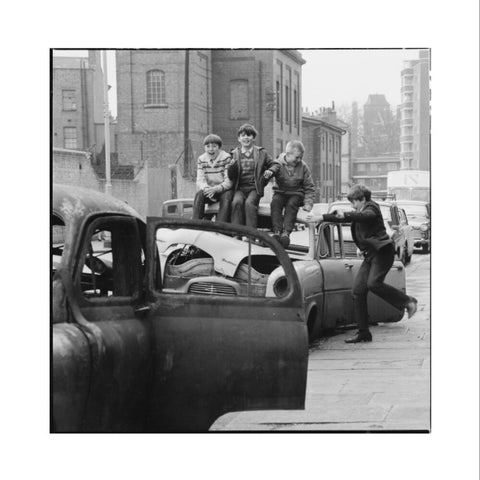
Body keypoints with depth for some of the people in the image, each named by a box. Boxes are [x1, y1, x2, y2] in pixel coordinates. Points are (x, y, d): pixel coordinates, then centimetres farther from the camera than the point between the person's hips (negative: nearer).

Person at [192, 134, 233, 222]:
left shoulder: (226, 158, -9)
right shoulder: (201, 160, 4)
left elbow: (229, 182, -14)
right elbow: (200, 181, -2)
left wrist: (216, 189, -31)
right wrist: (206, 188, -27)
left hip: (224, 190, -3)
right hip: (209, 189, 3)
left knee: (226, 198, -35)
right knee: (199, 195, -28)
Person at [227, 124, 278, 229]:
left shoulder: (261, 153, 12)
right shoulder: (235, 154, 13)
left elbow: (275, 164, 16)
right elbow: (231, 177, 10)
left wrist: (270, 171, -8)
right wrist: (232, 166, -13)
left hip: (254, 188, -1)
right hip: (240, 188, 1)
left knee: (249, 203, -31)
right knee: (237, 202, -31)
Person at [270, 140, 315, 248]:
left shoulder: (303, 167, 0)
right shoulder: (278, 164, -4)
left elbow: (309, 187, 5)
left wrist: (308, 203, -8)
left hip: (296, 194, 0)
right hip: (280, 193, 0)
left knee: (291, 204, -33)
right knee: (275, 202, -32)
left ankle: (286, 233, -43)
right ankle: (277, 232, -39)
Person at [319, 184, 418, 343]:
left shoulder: (372, 207, -5)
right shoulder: (360, 212, 22)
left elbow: (366, 216, -27)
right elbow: (342, 217, 28)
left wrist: (345, 215, -38)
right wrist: (321, 218, 22)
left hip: (382, 251, -9)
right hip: (370, 255, 9)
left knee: (373, 283, -28)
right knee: (357, 290, -1)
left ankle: (407, 301, -11)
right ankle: (363, 332, 1)